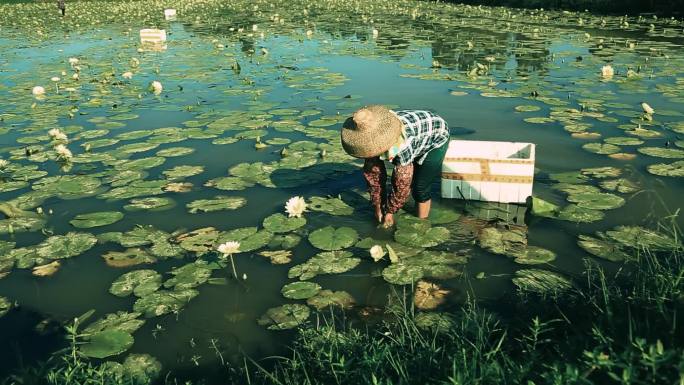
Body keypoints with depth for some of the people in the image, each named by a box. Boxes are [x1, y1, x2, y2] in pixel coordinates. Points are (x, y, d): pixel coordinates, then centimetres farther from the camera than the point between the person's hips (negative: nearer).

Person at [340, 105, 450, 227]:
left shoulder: (403, 145, -42)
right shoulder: (373, 138, -22)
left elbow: (402, 183, -32)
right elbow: (373, 174, -11)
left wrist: (390, 212, -20)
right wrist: (378, 206, -8)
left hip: (436, 138, -7)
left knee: (420, 187, -12)